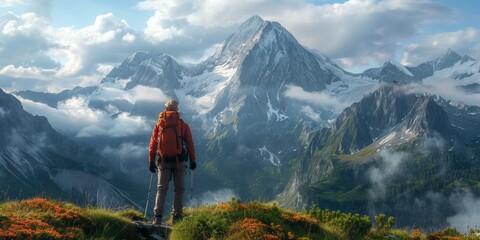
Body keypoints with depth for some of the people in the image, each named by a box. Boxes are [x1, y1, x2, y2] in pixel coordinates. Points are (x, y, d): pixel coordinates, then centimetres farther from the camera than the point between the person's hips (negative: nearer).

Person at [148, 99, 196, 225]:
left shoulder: (159, 125, 6)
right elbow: (190, 144, 2)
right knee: (179, 189, 5)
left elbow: (152, 144, 6)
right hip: (179, 161, -2)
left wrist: (151, 161, 11)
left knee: (161, 188, 6)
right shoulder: (183, 125, 2)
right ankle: (177, 217, 3)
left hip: (163, 161, 2)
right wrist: (193, 160, 8)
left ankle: (157, 217, 0)